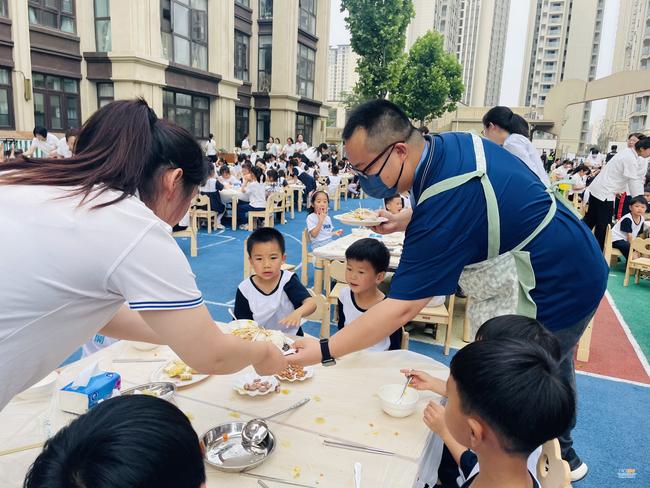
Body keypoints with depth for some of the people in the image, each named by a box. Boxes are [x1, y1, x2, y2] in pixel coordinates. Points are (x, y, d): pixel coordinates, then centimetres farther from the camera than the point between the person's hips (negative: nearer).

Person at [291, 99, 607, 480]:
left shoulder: (447, 201, -34)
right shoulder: (454, 143, -7)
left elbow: (402, 308, -33)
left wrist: (323, 352, -30)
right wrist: (405, 221, -1)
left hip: (549, 297, -10)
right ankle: (563, 455, 53)